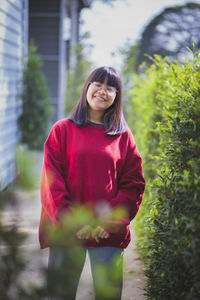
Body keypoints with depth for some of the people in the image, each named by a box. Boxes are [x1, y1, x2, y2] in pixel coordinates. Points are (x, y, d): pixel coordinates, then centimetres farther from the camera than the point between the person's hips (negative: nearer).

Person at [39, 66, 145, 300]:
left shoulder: (124, 135, 7)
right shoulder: (62, 129, 5)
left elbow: (134, 185, 3)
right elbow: (52, 181, -2)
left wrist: (110, 222, -9)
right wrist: (73, 222, -11)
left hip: (109, 234, 1)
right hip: (66, 229, 0)